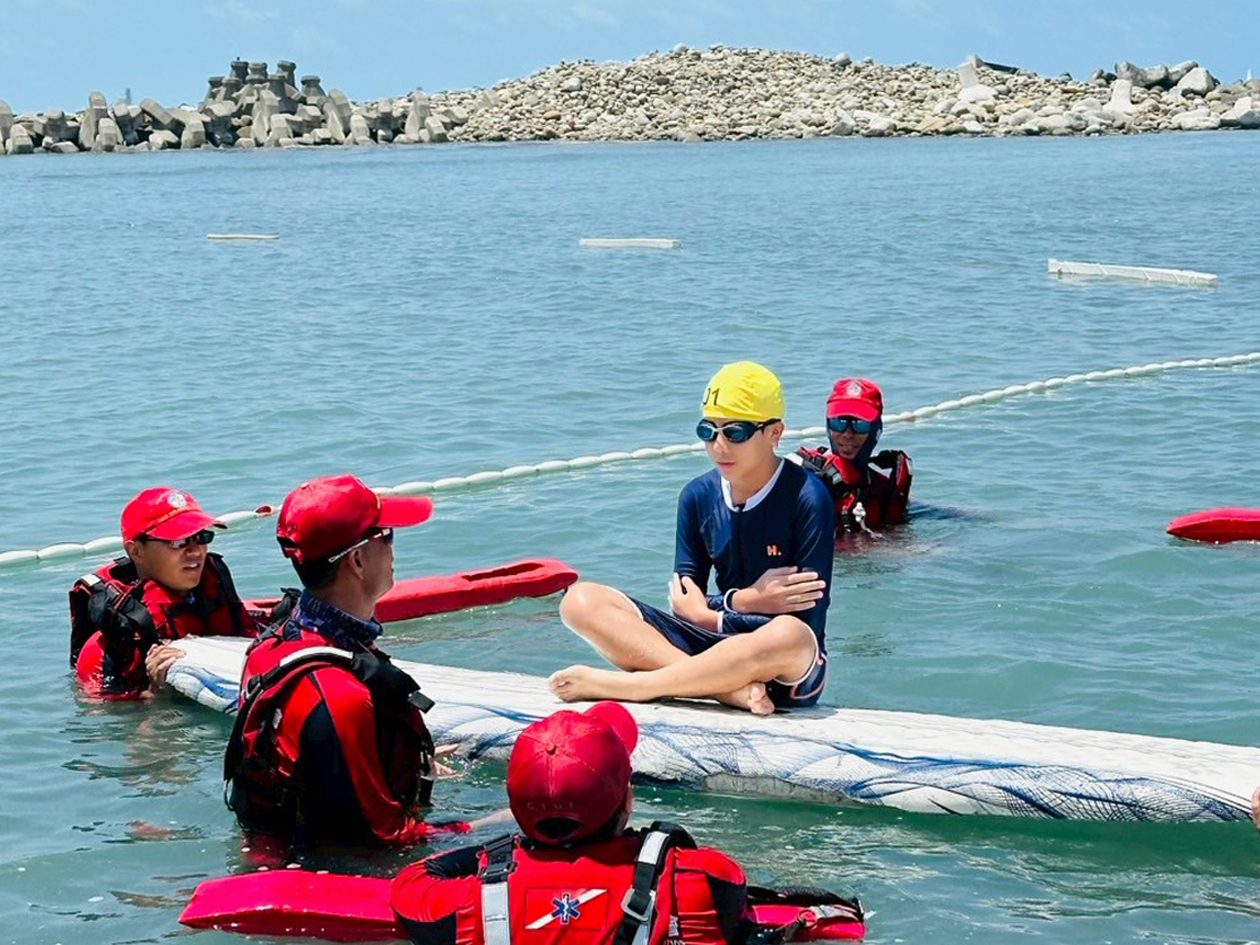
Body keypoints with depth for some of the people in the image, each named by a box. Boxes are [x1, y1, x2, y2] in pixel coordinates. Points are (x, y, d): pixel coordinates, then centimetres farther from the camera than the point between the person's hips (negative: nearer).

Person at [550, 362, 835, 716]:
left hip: (789, 674, -5)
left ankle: (618, 685, -26)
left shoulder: (806, 497, -11)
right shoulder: (699, 496, 4)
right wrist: (747, 601, -14)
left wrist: (718, 615, -8)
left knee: (788, 636, -43)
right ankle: (729, 687, -28)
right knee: (581, 601, -12)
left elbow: (808, 621, -14)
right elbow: (685, 603, 2)